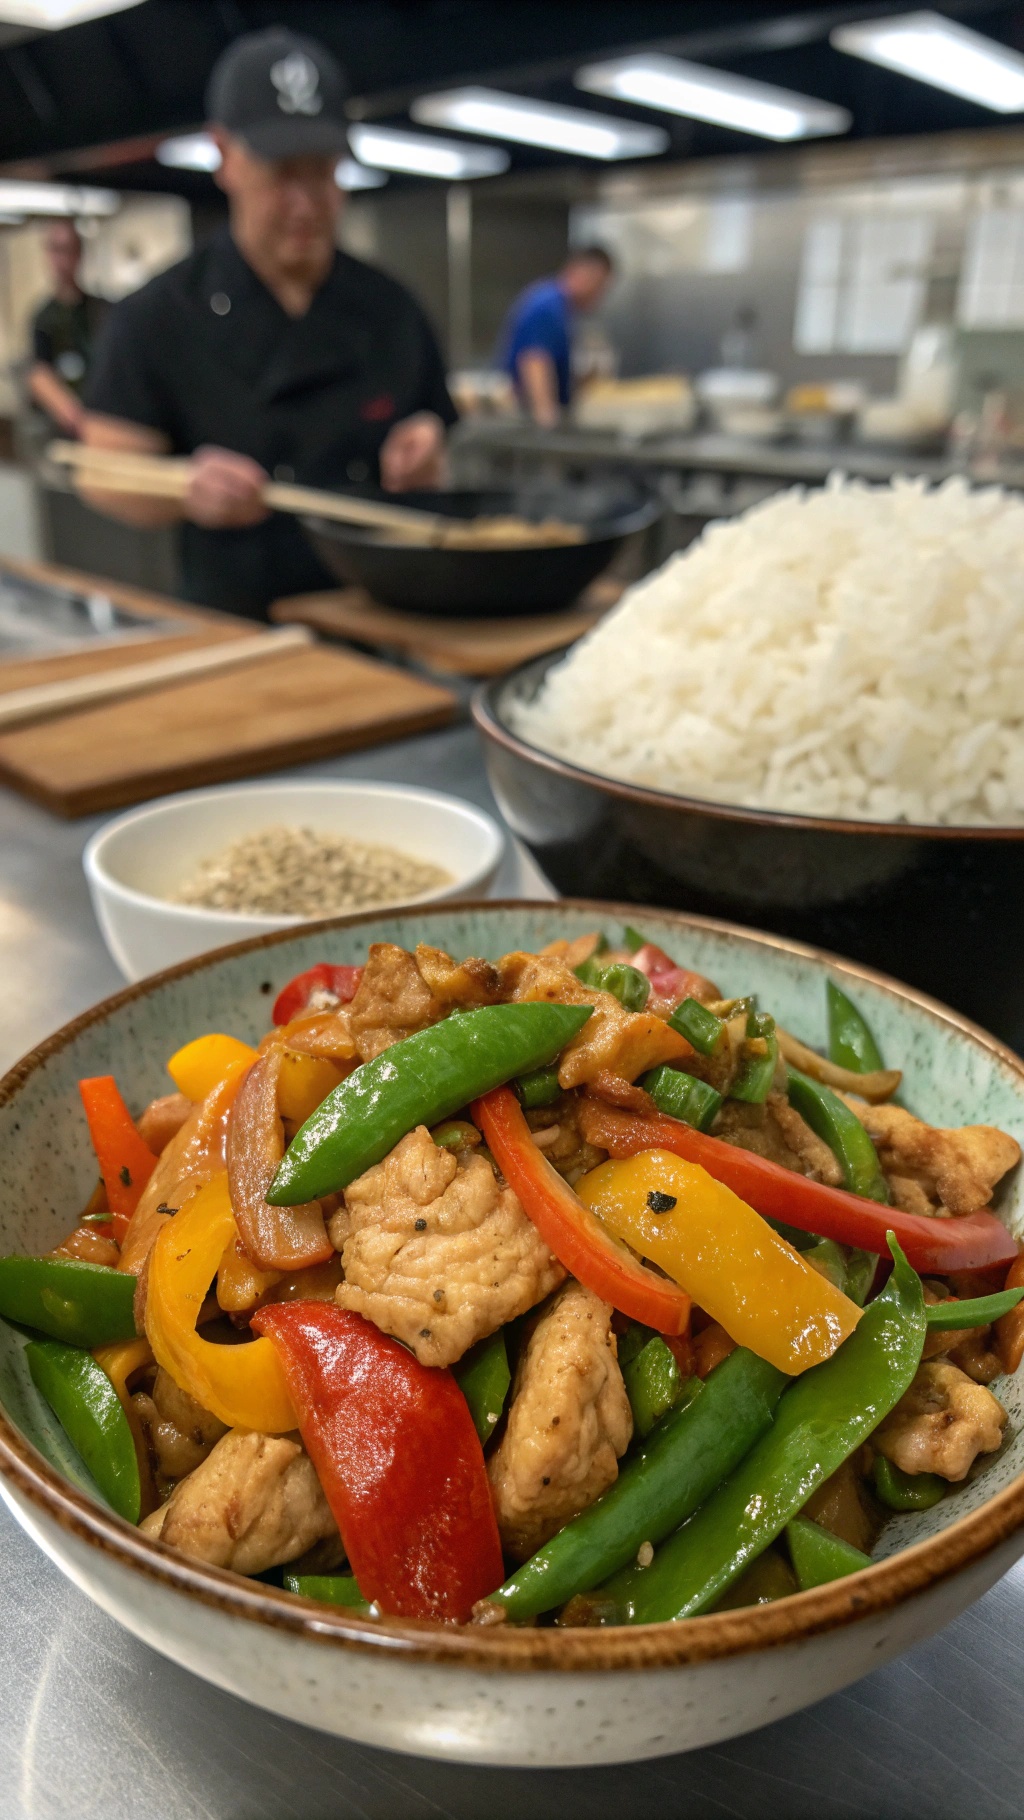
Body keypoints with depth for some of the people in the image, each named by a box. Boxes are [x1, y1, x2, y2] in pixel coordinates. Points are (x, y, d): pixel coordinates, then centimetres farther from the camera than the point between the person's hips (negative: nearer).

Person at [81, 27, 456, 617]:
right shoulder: (158, 318, 0)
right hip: (237, 633, -2)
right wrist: (187, 490, -22)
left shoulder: (390, 309, 9)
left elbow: (428, 475, 14)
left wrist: (423, 467, -8)